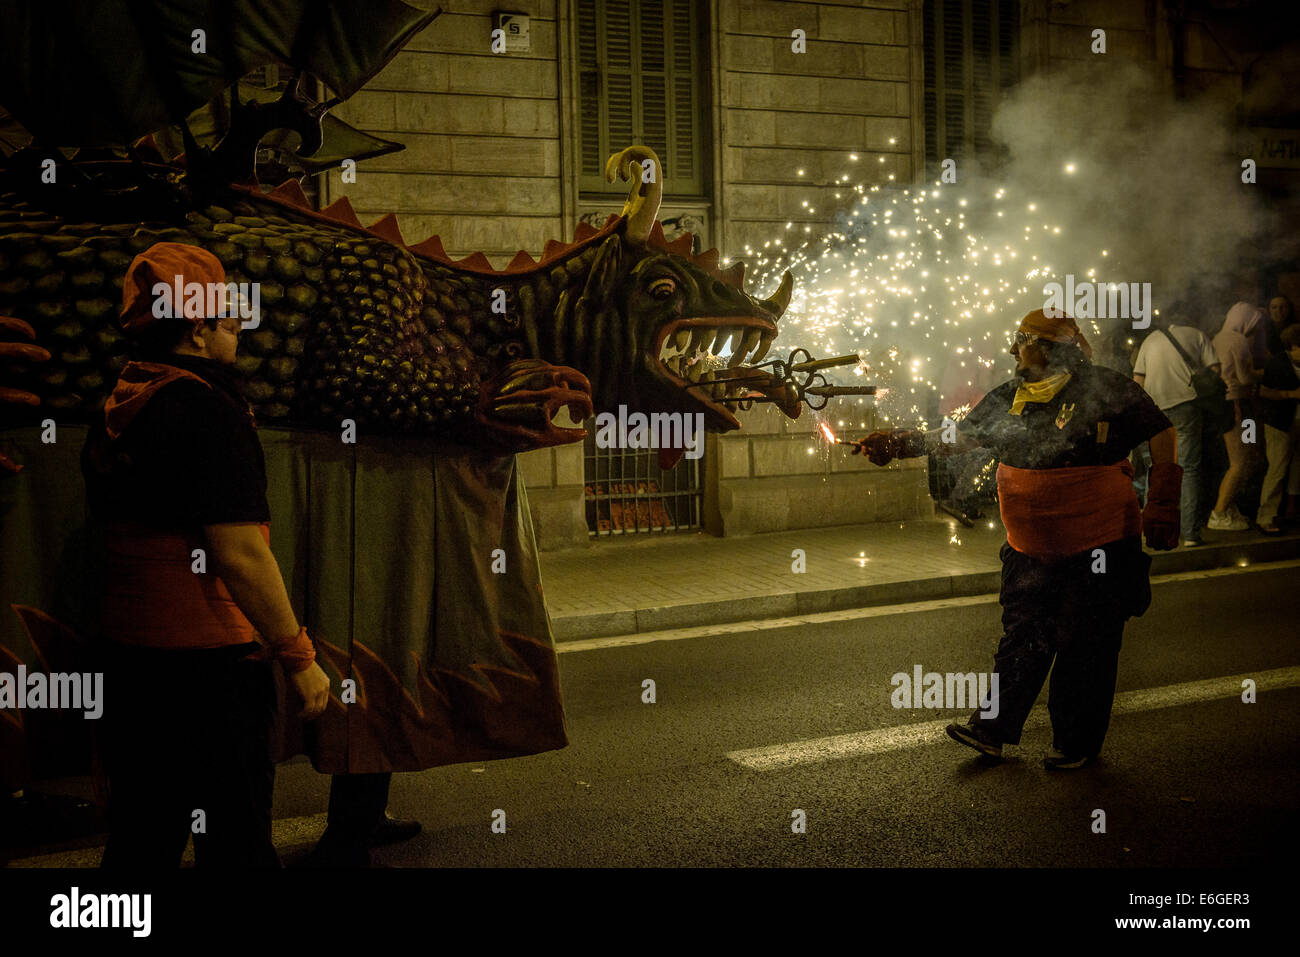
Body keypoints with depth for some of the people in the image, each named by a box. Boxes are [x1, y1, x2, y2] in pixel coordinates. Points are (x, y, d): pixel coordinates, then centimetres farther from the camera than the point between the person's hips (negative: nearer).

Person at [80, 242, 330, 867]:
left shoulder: (115, 412, 11)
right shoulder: (208, 409, -16)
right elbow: (238, 552, -22)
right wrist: (299, 656, -15)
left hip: (127, 651, 9)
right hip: (209, 655, -8)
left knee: (139, 837, 17)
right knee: (235, 839, 2)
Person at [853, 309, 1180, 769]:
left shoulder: (1109, 391, -11)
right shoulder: (1009, 399, 5)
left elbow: (1166, 440, -8)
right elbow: (956, 436, 10)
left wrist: (1161, 510, -13)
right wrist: (898, 443, -2)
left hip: (1100, 548, -5)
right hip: (1032, 550, 5)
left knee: (1085, 646, 3)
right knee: (1022, 640, 11)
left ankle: (1075, 743, 16)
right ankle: (992, 728, 17)